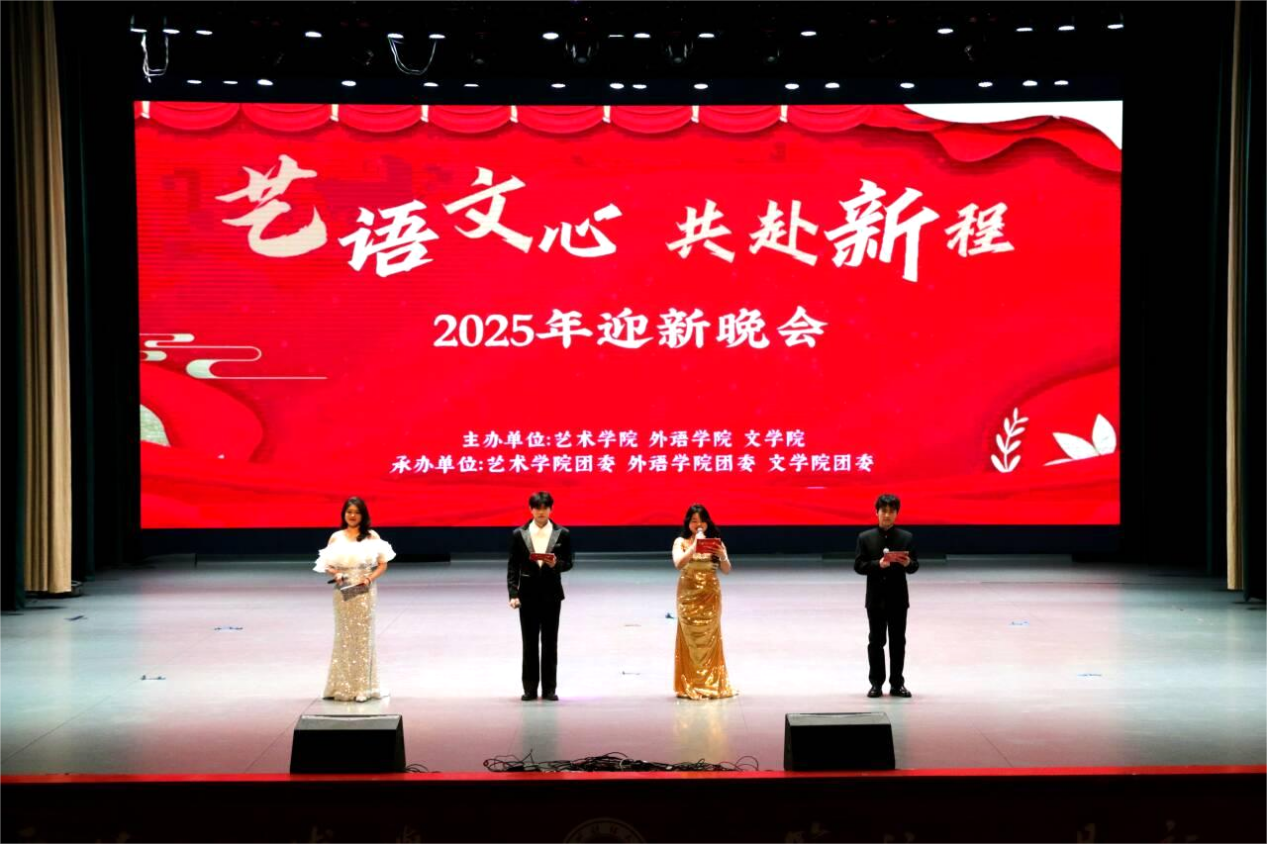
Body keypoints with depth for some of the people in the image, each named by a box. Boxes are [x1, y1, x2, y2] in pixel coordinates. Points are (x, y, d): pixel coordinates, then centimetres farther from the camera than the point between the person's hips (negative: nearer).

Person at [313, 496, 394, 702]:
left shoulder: (372, 536, 2)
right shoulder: (336, 537, 5)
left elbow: (383, 564, 2)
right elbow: (326, 565, 8)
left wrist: (370, 578, -14)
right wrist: (335, 574, -12)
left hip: (365, 591, -1)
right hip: (343, 591, 1)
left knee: (363, 634, 0)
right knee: (345, 635, 3)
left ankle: (363, 687, 4)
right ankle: (343, 686, 9)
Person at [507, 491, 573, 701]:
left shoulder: (562, 534, 1)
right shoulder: (519, 534, 1)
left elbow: (568, 563, 3)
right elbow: (513, 566, 0)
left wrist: (556, 564, -19)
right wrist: (513, 593, -8)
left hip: (551, 594, 0)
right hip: (528, 594, 0)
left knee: (550, 643, 4)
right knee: (529, 643, 4)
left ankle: (549, 689, 9)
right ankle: (530, 689, 9)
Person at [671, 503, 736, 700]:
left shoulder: (715, 542, 4)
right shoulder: (681, 542, 2)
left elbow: (727, 570, -1)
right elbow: (678, 564, -15)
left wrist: (722, 556, -21)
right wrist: (694, 546, -22)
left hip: (710, 595, 1)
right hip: (688, 595, -1)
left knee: (710, 638, 2)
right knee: (690, 639, -1)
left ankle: (712, 684, 7)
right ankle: (690, 686, 3)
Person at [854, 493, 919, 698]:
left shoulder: (906, 537, 3)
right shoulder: (865, 538, 1)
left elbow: (915, 566, 2)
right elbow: (858, 566, -4)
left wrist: (908, 563, -21)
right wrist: (878, 564, -20)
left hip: (898, 598, 1)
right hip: (875, 598, -1)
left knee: (898, 641, 5)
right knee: (876, 641, 4)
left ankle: (897, 683, 12)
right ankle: (876, 683, 10)